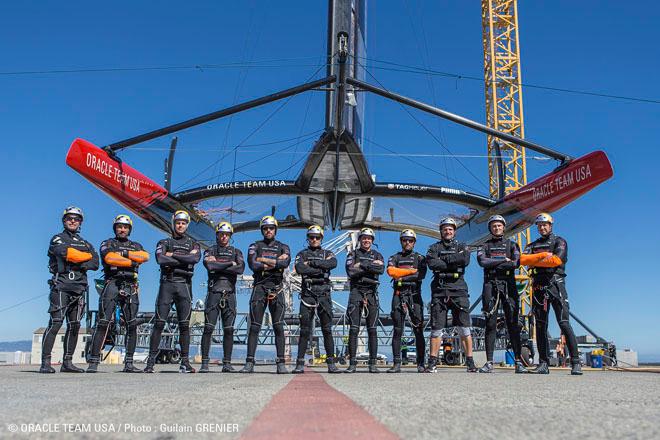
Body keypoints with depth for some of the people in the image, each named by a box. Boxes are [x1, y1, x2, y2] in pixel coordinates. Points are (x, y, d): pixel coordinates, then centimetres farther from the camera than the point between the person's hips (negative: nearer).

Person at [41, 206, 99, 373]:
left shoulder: (85, 243, 23)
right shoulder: (58, 239, 9)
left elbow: (95, 264, 7)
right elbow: (65, 252, -14)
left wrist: (80, 264, -11)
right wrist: (87, 256, -3)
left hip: (79, 287, 6)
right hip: (61, 285, -5)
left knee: (74, 325, 4)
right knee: (55, 323, -14)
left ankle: (67, 362, 8)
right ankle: (45, 362, -14)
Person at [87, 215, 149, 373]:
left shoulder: (136, 246, 21)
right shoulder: (107, 244, 13)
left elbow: (145, 256, -2)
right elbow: (109, 258, -10)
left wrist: (123, 253, -8)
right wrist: (132, 261, -8)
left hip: (131, 287, 3)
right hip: (112, 284, -3)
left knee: (132, 325, 0)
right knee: (103, 323, -11)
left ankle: (129, 363, 5)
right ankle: (93, 361, -9)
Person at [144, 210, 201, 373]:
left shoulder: (193, 244, 16)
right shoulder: (164, 242, 13)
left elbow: (195, 258, -8)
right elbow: (160, 259, -9)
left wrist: (173, 255, -7)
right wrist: (185, 259, -8)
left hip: (184, 286, 1)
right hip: (167, 283, -1)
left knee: (184, 325, 0)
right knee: (159, 323, -5)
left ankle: (185, 362, 2)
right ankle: (151, 361, -2)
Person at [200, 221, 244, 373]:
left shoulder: (236, 252, 15)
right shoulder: (211, 250, 10)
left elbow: (241, 269, -6)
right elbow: (209, 265, -12)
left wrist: (218, 266, -8)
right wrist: (230, 264, -7)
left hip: (230, 293, 2)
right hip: (214, 292, -2)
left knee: (229, 330, 2)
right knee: (208, 328, -7)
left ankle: (227, 363, 7)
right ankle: (204, 363, -3)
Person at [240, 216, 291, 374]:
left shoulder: (283, 247, 14)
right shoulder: (255, 246, 12)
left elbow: (286, 263, -9)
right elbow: (252, 264, -7)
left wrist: (264, 260, -8)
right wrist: (275, 263, -7)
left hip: (276, 288, 1)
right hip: (259, 287, 0)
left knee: (278, 327, -3)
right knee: (254, 326, -3)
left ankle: (281, 363, -1)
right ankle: (250, 362, -2)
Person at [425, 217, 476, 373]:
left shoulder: (461, 246, 15)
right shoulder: (435, 247, 15)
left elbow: (465, 260, -8)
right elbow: (431, 263, -6)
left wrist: (444, 259, -6)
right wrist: (454, 263, -7)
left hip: (458, 290, 0)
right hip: (439, 290, 0)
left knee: (464, 328, -2)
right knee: (436, 328, -1)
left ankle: (470, 362, 2)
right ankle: (432, 362, 3)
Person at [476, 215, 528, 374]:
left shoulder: (512, 245, 15)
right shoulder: (485, 246, 16)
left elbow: (516, 263, -4)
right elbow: (482, 262, -5)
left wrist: (494, 265, -6)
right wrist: (504, 260, -5)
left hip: (508, 285, 0)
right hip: (490, 285, 0)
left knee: (513, 323, -5)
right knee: (490, 324, -4)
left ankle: (518, 361, -4)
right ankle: (489, 362, -4)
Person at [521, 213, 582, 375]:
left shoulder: (559, 241, 10)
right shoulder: (532, 245, 21)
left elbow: (557, 260, -9)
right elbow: (523, 259, 0)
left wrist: (534, 261, -3)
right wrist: (543, 255, -11)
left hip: (555, 284, -4)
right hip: (538, 286, 4)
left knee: (564, 323, -12)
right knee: (540, 326, 2)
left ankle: (575, 363, -10)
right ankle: (543, 364, 5)